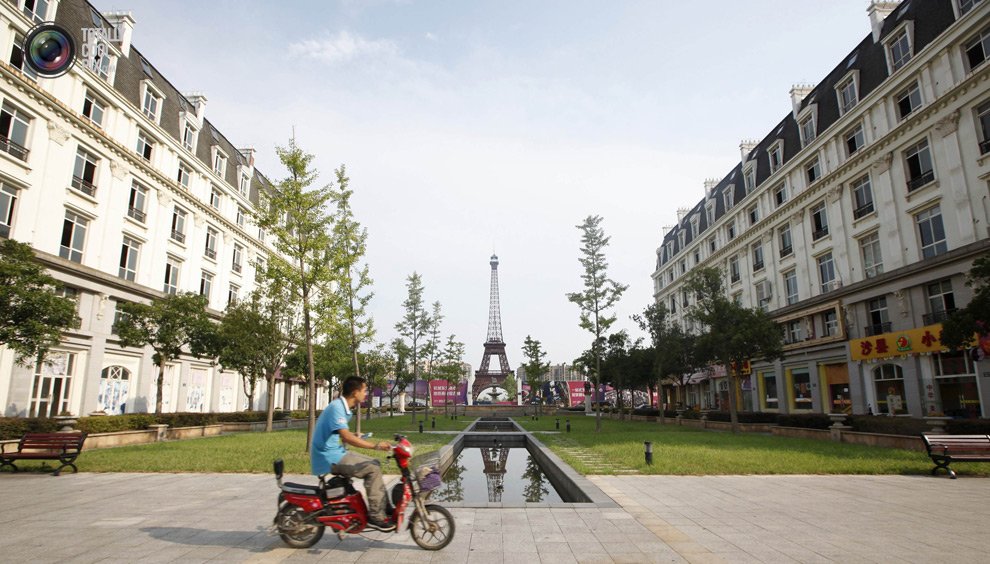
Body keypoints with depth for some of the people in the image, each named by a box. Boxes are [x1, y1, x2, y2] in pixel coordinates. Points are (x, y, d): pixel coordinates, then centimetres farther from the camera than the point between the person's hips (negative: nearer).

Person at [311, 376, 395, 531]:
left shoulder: (344, 408, 10)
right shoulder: (336, 407, -21)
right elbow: (347, 437, -33)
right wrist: (375, 446, -35)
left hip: (336, 453, 10)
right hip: (329, 457, -10)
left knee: (374, 464, 8)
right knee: (373, 469, -16)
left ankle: (384, 508, 9)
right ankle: (376, 516, -11)